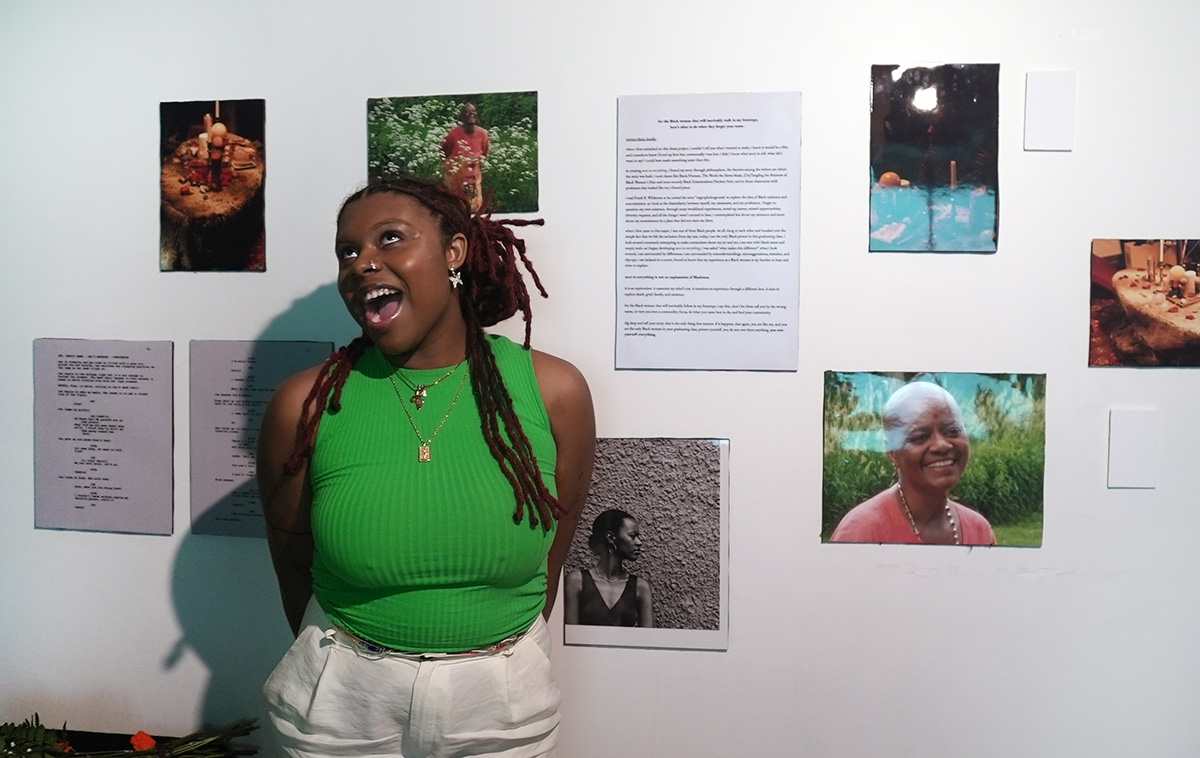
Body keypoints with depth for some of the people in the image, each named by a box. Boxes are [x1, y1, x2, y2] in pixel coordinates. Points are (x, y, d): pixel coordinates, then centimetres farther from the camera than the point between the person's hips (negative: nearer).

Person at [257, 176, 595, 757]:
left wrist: (488, 662, 8)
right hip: (342, 696, 0)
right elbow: (292, 568, -1)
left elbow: (550, 558, -1)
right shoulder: (304, 405, -13)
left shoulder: (554, 392, -13)